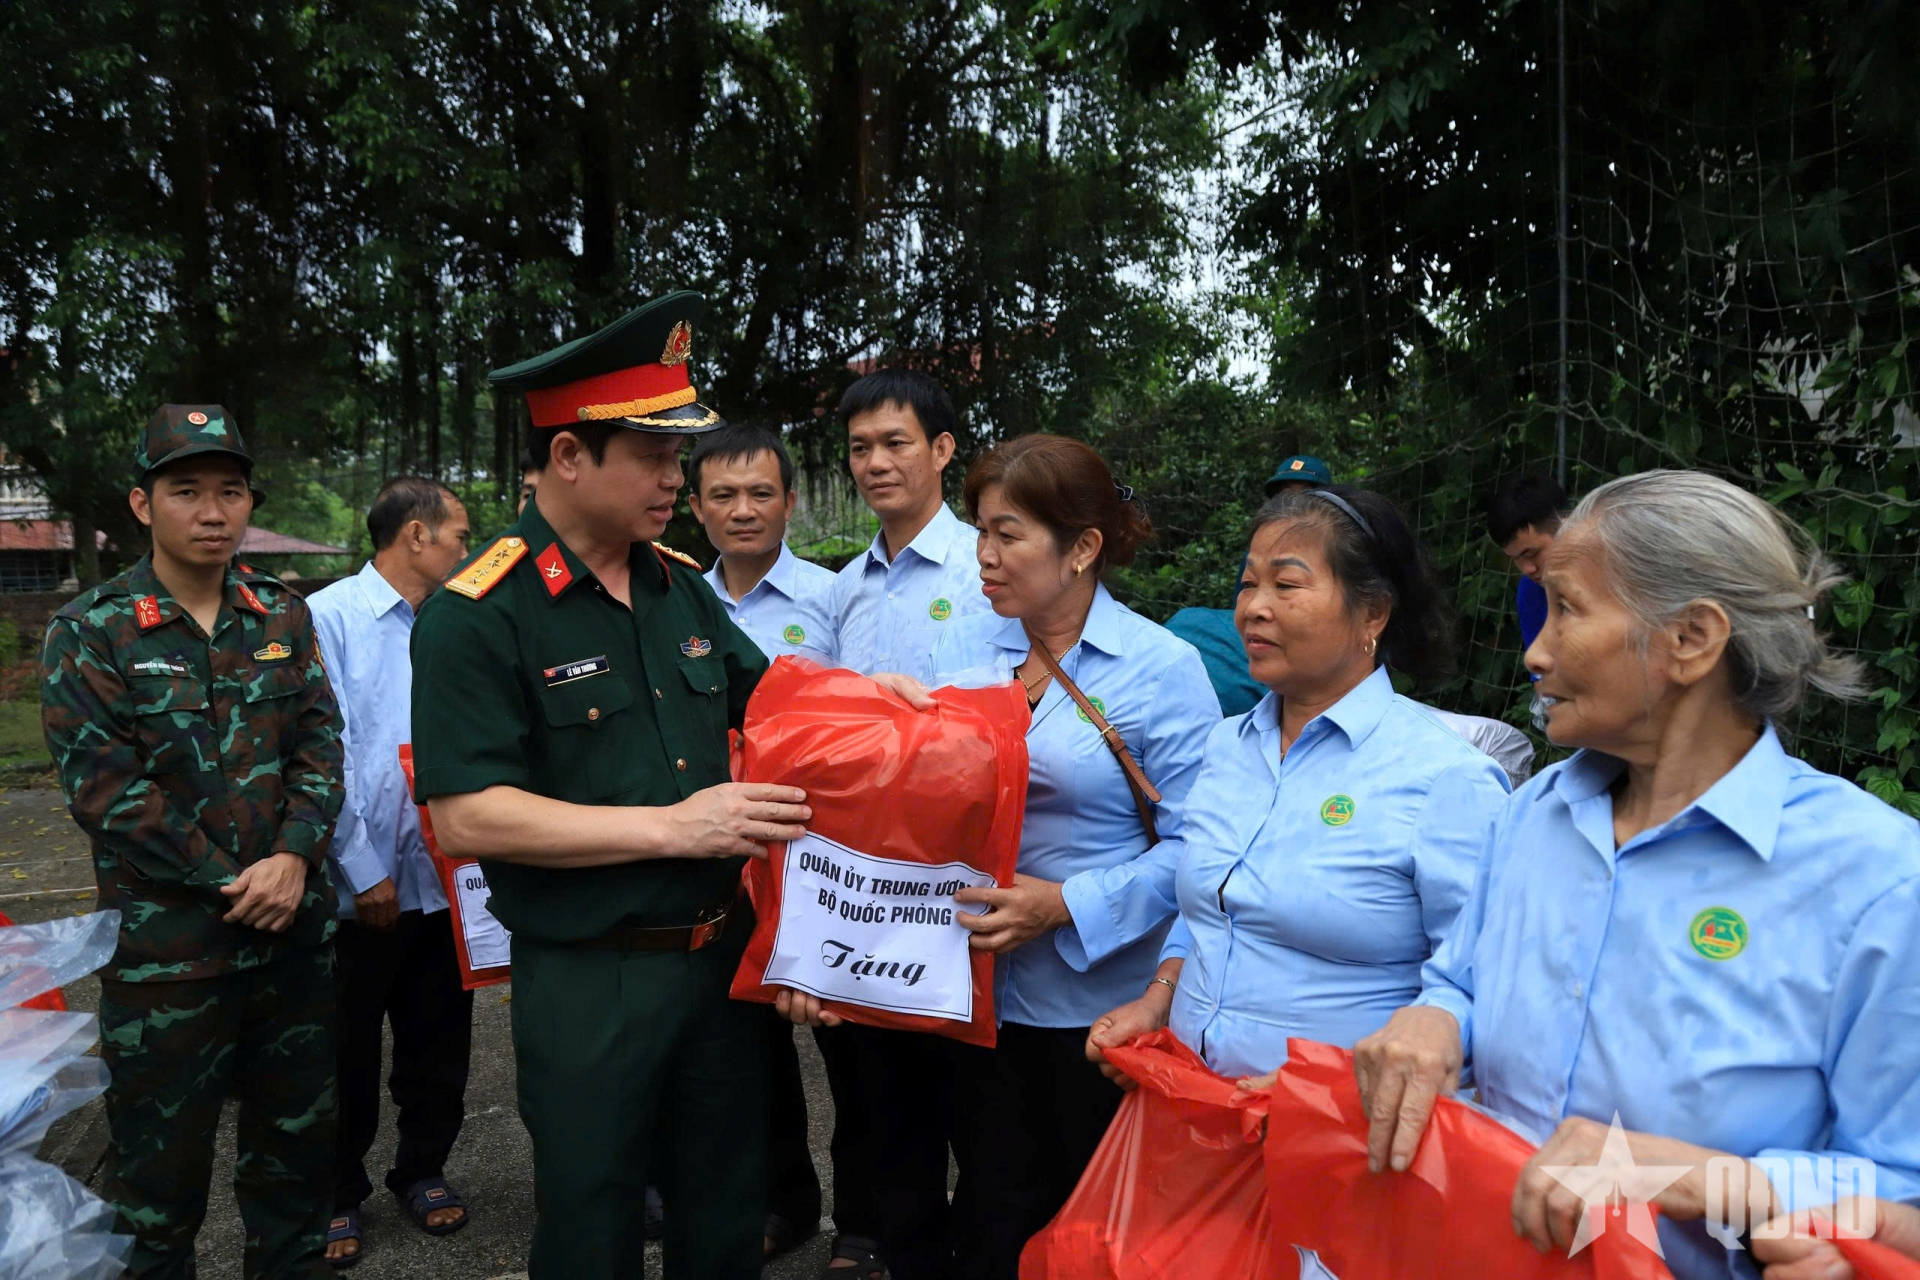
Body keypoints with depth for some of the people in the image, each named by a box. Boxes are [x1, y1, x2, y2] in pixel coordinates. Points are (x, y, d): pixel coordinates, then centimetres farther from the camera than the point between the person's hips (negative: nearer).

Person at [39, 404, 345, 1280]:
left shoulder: (283, 614, 5)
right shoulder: (88, 633, -6)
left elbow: (320, 741, 2)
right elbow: (103, 787, -12)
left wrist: (294, 856, -13)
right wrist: (232, 883, -14)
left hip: (294, 930, 4)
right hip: (165, 944, -4)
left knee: (299, 1139, 16)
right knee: (161, 1168, 10)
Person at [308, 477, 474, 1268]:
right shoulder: (330, 618, -10)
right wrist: (364, 872, -11)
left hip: (443, 882, 4)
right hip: (360, 888, -4)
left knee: (437, 1047, 16)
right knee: (348, 1053, 12)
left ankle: (422, 1171, 36)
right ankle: (338, 1195, 31)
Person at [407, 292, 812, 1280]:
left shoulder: (680, 585, 6)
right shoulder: (477, 615, -16)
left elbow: (761, 695, 19)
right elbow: (466, 817, -21)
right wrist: (673, 827, -22)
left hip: (718, 954, 6)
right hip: (588, 984, -6)